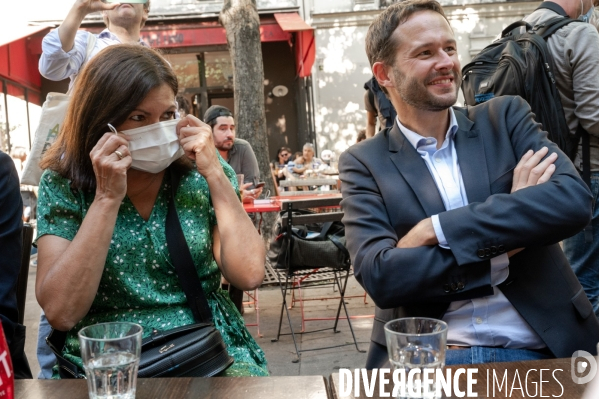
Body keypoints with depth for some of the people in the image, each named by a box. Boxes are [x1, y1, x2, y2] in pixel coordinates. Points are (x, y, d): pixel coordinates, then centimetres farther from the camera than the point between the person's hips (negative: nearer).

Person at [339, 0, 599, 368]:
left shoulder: (506, 118, 5)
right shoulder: (364, 163, 1)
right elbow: (378, 274, -12)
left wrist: (436, 229, -15)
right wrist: (503, 246, -12)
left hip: (536, 349, 2)